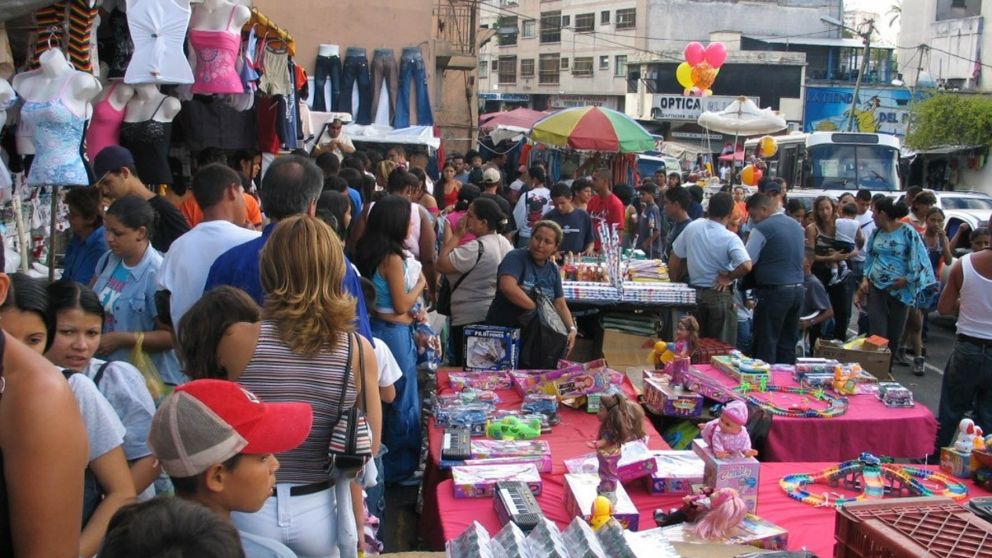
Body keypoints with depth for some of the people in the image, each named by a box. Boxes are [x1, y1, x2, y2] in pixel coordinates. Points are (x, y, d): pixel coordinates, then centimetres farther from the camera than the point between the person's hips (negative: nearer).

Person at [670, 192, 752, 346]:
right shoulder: (730, 238, -16)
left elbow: (674, 260, 3)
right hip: (720, 295, -5)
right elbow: (746, 266, -29)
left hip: (695, 293, 5)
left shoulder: (692, 227, -3)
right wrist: (728, 277, -11)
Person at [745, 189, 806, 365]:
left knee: (765, 346, 0)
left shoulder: (762, 228, -11)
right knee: (788, 344, 13)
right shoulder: (796, 226, 13)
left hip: (773, 291, -7)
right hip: (798, 289, 8)